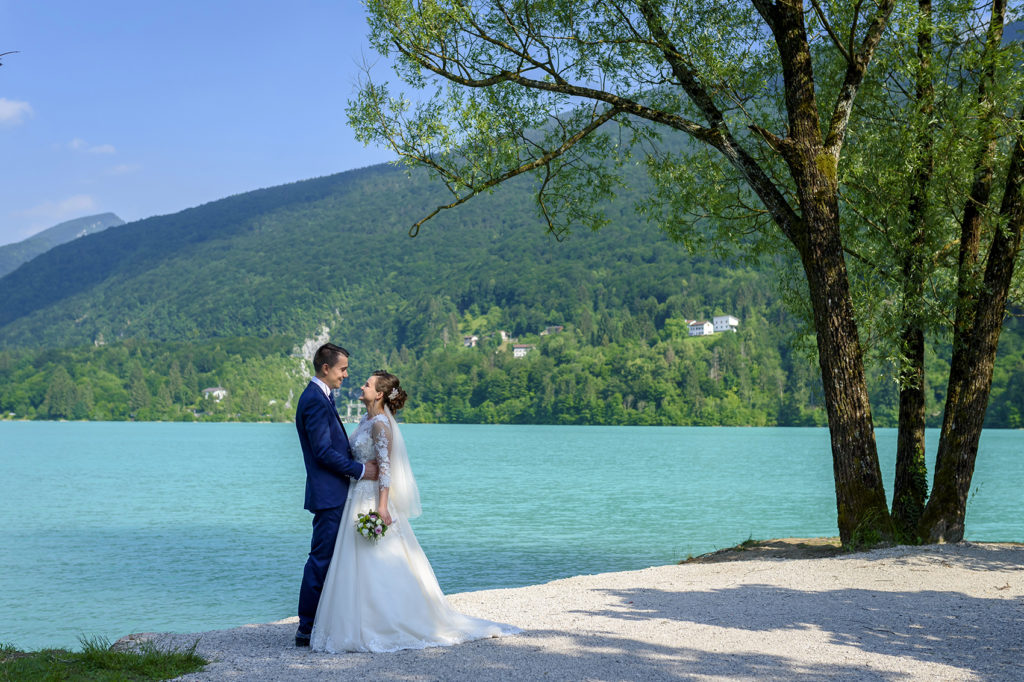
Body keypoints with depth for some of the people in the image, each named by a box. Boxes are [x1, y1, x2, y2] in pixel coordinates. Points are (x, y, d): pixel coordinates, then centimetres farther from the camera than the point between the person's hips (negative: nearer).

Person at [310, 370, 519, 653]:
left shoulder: (380, 424, -15)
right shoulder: (366, 420, 12)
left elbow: (385, 467, -20)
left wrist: (382, 506, -24)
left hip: (373, 499, -9)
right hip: (358, 497, 9)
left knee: (377, 565, -5)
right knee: (361, 565, 12)